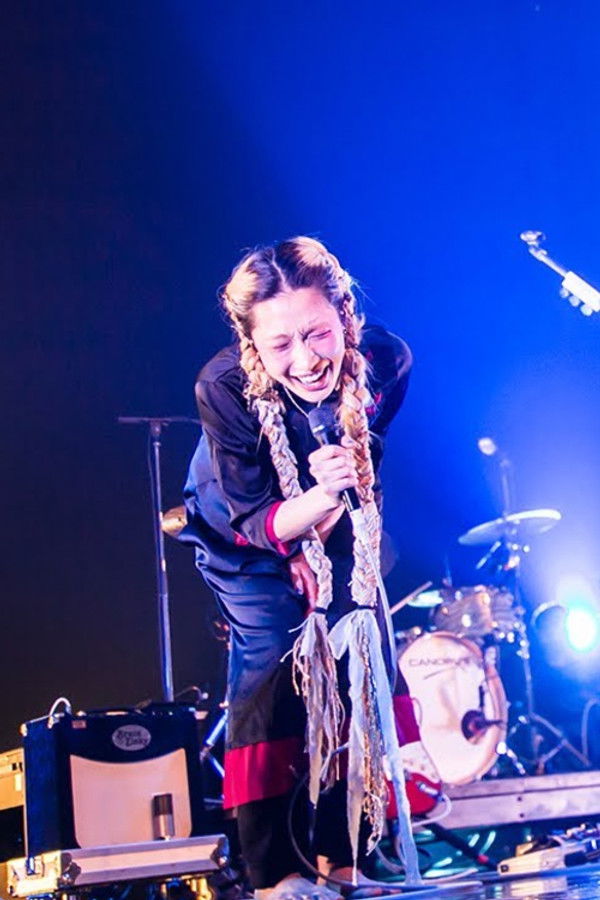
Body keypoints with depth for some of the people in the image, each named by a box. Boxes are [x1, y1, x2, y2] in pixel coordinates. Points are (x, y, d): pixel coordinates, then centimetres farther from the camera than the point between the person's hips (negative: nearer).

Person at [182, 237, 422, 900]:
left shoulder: (385, 361, -28)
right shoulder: (225, 387, -35)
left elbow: (378, 470, -6)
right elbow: (257, 519, -29)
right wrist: (324, 495, -47)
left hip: (337, 527, 3)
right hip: (244, 533, -3)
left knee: (361, 658, -4)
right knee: (270, 660, -17)